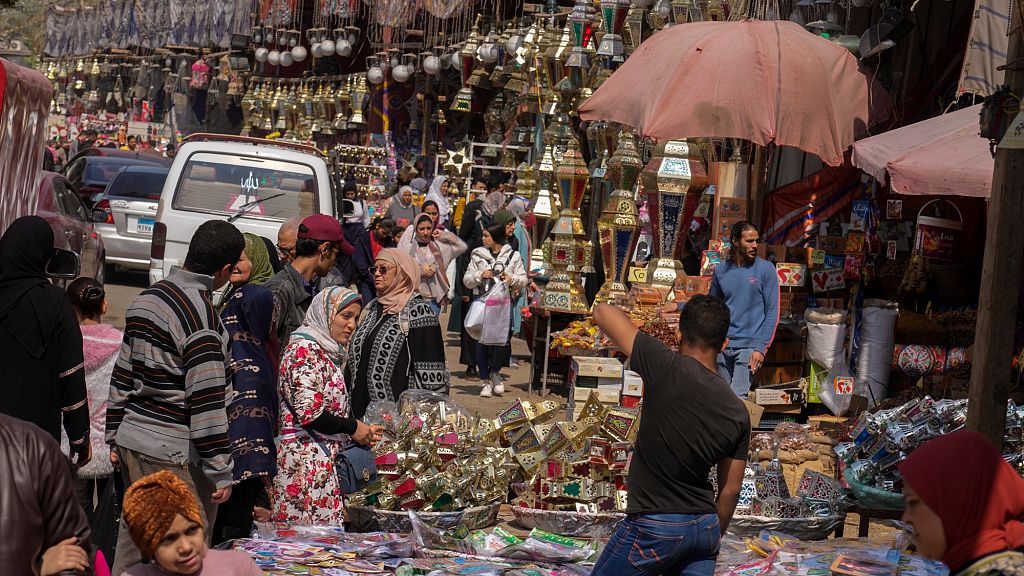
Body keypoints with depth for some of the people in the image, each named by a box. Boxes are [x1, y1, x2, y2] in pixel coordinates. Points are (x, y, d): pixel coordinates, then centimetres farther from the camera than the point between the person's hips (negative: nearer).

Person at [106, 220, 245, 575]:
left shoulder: (146, 298, 10)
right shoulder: (200, 312, -16)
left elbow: (123, 376, 16)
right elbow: (206, 401, -18)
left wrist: (115, 438, 23)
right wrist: (220, 471, -14)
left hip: (132, 439, 9)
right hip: (175, 454, -9)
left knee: (132, 546, 15)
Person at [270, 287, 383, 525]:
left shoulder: (328, 353, 20)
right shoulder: (306, 351, -9)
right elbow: (309, 413, -18)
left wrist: (363, 431, 12)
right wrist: (353, 427, -7)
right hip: (306, 459, -10)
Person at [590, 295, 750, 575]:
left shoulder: (668, 368, -16)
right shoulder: (738, 412, 1)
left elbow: (602, 311, -9)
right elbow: (730, 491, 7)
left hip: (655, 525, -5)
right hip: (705, 528, 5)